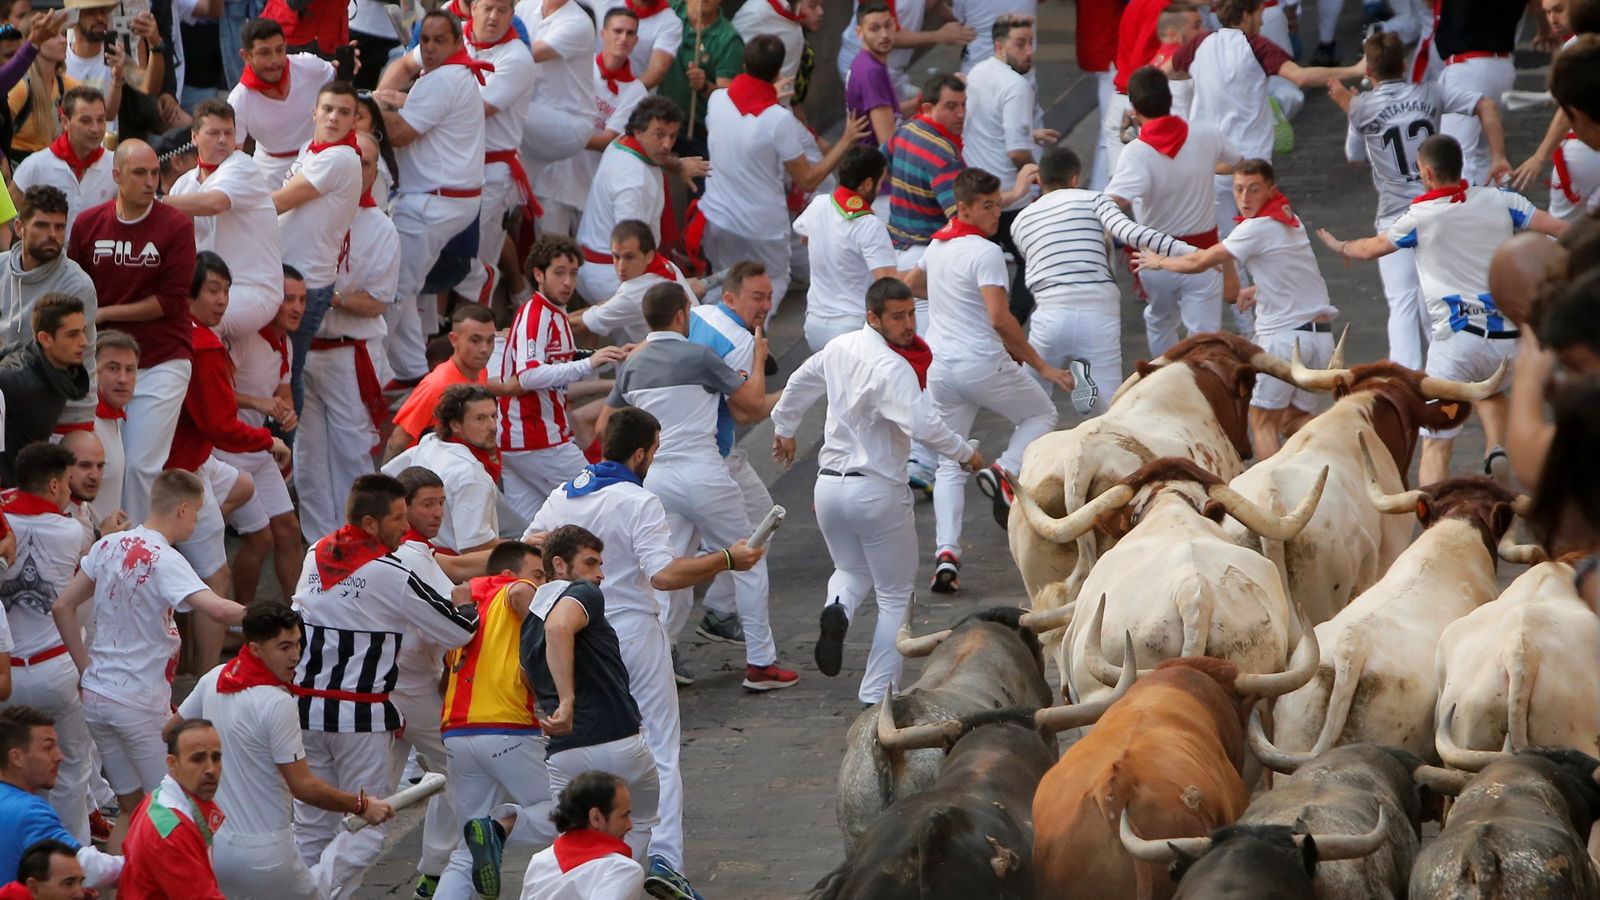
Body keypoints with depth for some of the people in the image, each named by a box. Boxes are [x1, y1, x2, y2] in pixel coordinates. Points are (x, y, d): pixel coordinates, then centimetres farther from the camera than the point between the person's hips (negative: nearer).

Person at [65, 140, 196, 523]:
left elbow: (171, 300, -8)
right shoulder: (87, 224, 4)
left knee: (142, 465, -6)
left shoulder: (176, 226, -5)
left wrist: (105, 313, -7)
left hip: (162, 362, -3)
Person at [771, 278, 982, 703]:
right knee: (895, 594, 10)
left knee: (852, 569, 28)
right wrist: (966, 453, -14)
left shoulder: (839, 348, 3)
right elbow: (924, 425, -31)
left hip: (830, 484, 6)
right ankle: (877, 691, 5)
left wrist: (783, 428, 40)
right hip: (877, 489, -6)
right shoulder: (891, 368, -21)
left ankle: (837, 609, -7)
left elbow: (798, 384, 21)